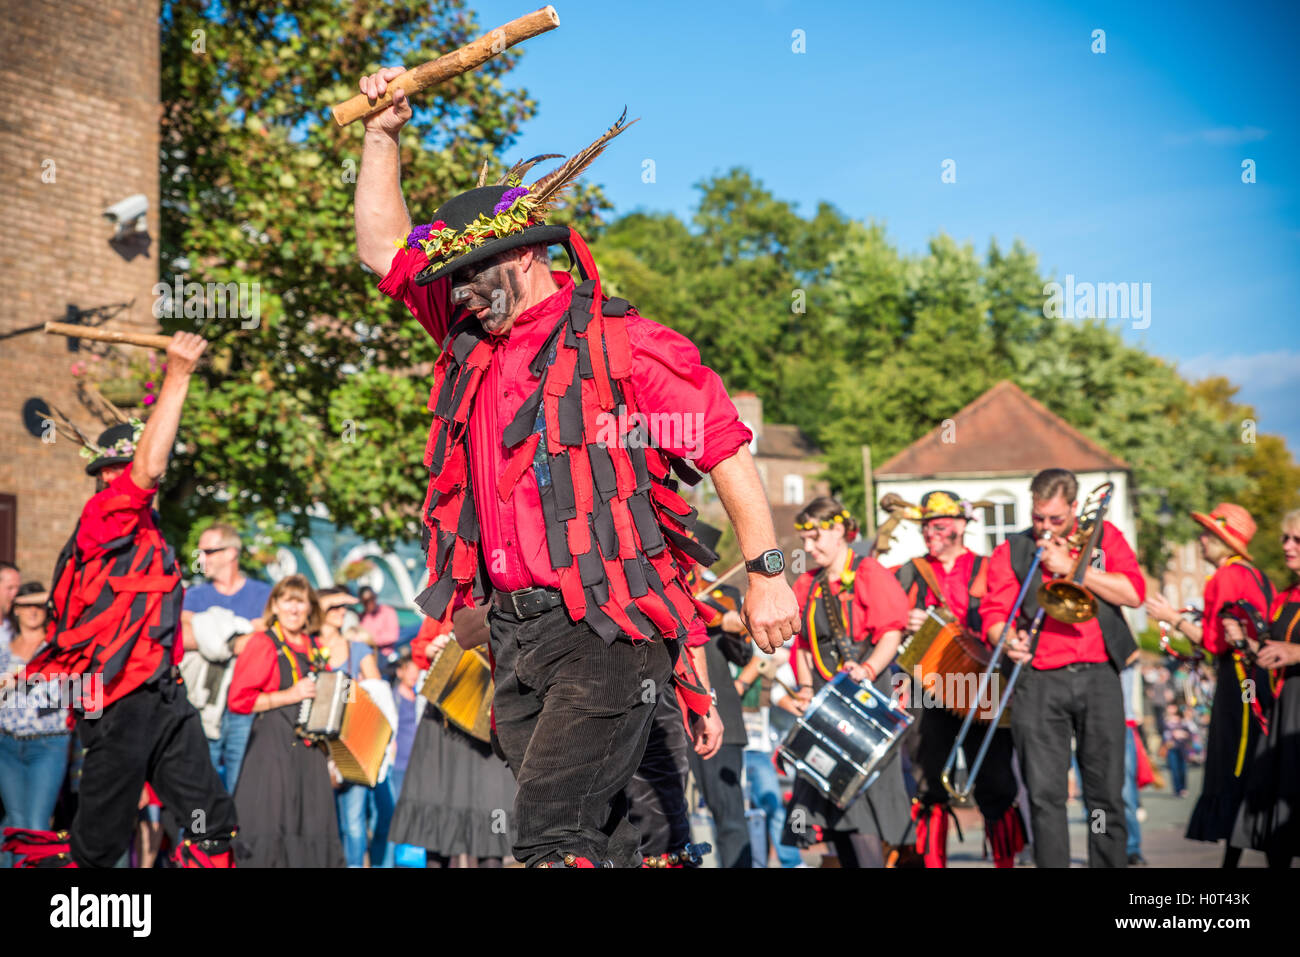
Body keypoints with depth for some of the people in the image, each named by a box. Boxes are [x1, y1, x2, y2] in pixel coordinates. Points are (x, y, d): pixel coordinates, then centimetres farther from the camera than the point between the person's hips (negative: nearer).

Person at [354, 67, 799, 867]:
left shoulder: (621, 343, -5)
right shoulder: (471, 338, 16)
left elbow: (727, 449, -6)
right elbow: (385, 250, 25)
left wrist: (767, 575, -8)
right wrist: (384, 136, 18)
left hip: (606, 628, -7)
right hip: (514, 627, 7)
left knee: (552, 830, -17)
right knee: (595, 825, 9)